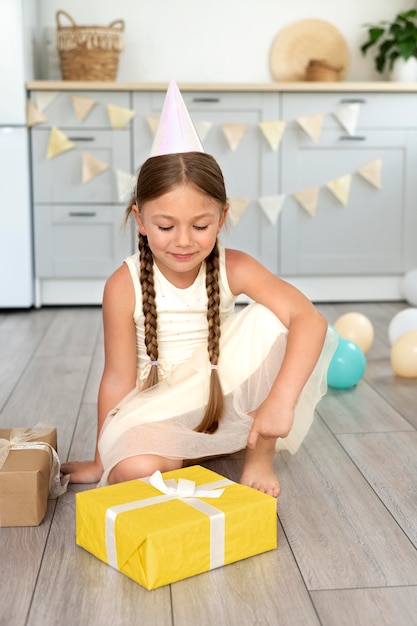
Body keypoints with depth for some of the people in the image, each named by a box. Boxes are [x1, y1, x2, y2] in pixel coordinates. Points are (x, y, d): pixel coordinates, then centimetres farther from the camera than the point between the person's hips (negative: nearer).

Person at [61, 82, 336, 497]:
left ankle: (260, 454, -6)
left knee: (271, 319, -24)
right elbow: (118, 377, -11)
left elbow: (310, 319, -27)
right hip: (157, 408, -1)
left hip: (227, 395, 2)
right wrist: (102, 460, -4)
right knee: (133, 470, -34)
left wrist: (281, 399, -40)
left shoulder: (233, 269, -15)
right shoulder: (124, 286, -17)